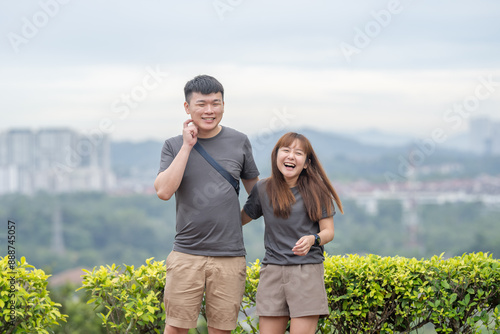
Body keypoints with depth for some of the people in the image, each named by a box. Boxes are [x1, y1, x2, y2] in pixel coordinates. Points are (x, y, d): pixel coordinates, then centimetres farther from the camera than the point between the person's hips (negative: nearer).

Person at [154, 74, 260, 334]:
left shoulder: (239, 142, 6)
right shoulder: (174, 145, 4)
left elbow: (255, 188, 18)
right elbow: (163, 191, -10)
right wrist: (187, 146, -10)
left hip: (230, 255, 1)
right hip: (186, 254, -1)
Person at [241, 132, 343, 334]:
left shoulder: (316, 191, 2)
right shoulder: (263, 189, 8)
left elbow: (328, 231, 1)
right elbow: (240, 219, 18)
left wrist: (313, 239, -18)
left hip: (307, 272, -2)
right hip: (272, 272, 2)